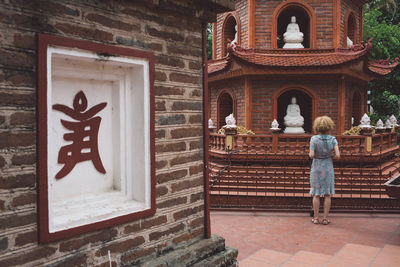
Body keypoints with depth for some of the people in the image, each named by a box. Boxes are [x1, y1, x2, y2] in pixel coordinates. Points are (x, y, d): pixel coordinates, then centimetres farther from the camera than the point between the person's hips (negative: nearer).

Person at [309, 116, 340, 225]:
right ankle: (325, 218, 11)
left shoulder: (314, 139, -12)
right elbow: (337, 155, -13)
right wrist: (331, 156, 8)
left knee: (316, 194, 8)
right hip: (328, 167, 1)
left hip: (316, 168, -1)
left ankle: (316, 218, 12)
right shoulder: (332, 139, -6)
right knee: (327, 194, 8)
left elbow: (311, 155, -18)